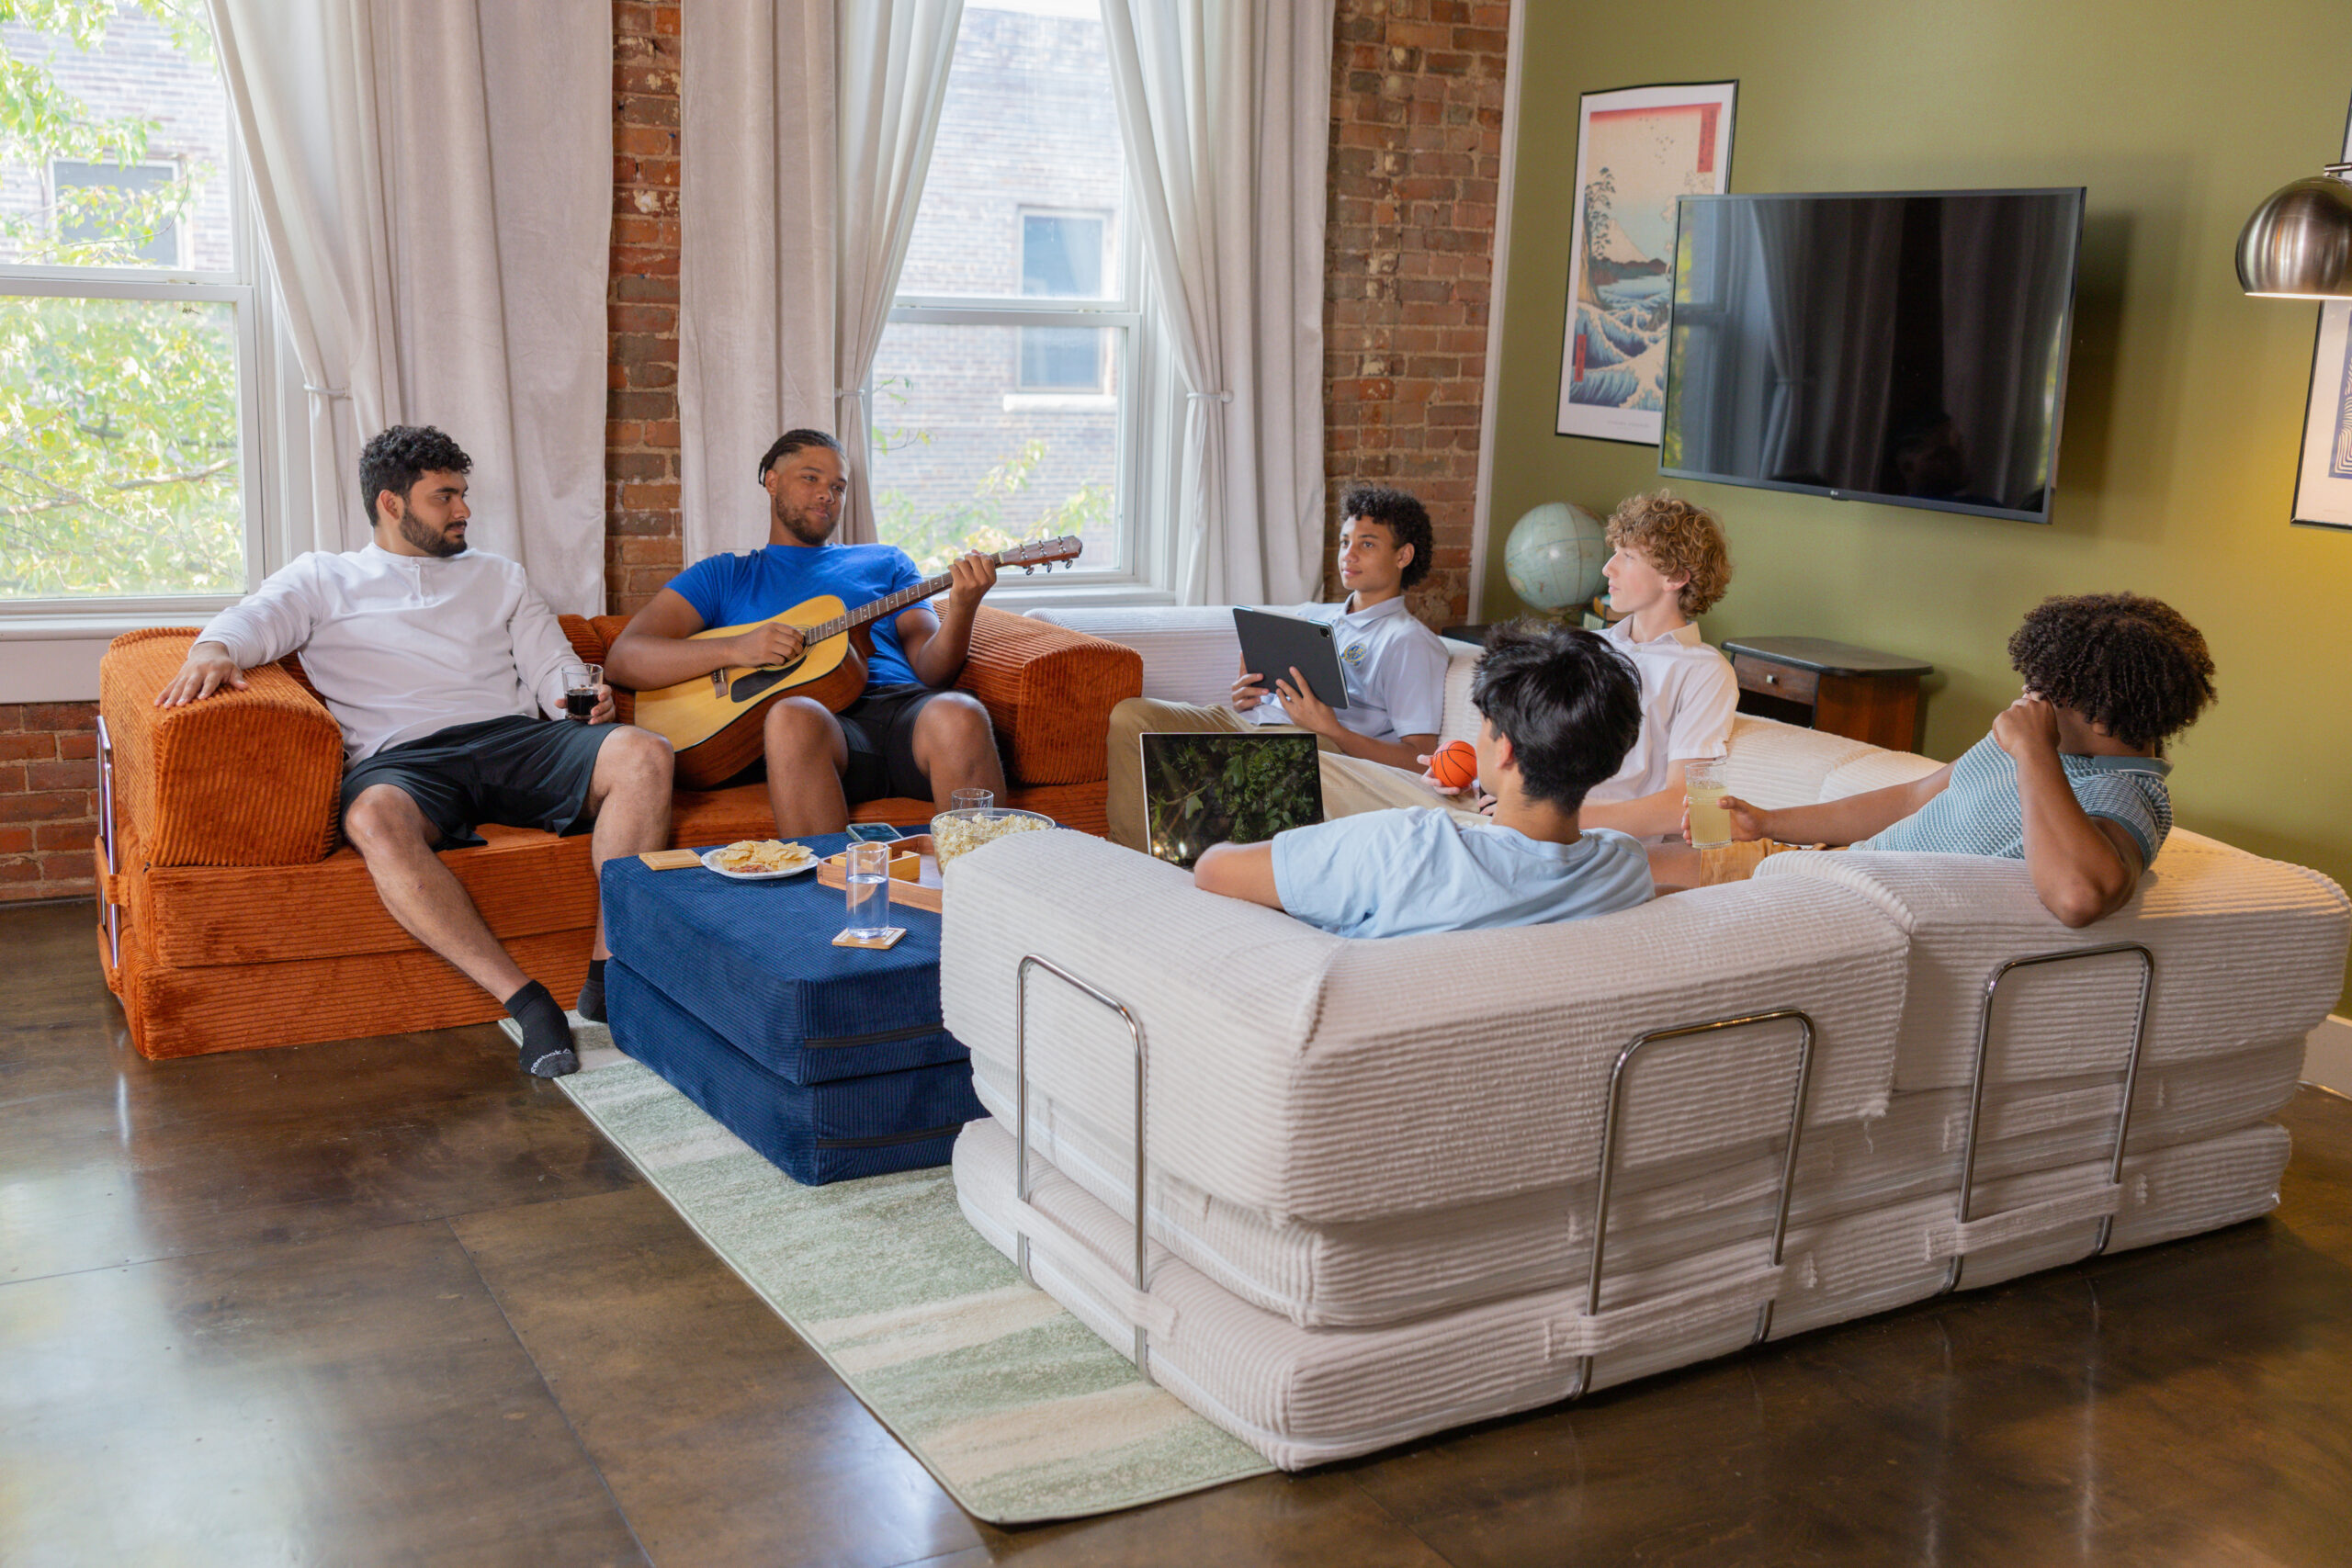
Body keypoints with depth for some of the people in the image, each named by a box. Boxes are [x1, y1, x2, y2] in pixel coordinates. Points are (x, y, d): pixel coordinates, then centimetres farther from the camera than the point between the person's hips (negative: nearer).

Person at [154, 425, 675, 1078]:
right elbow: (255, 618, 4)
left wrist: (587, 698, -1)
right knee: (374, 819, -41)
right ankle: (525, 1000, -41)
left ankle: (609, 973, -31)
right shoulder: (322, 577, 23)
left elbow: (555, 669, 23)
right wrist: (212, 650, -21)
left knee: (645, 754, -28)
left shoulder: (498, 576, 32)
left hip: (513, 738, 3)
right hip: (401, 759, -3)